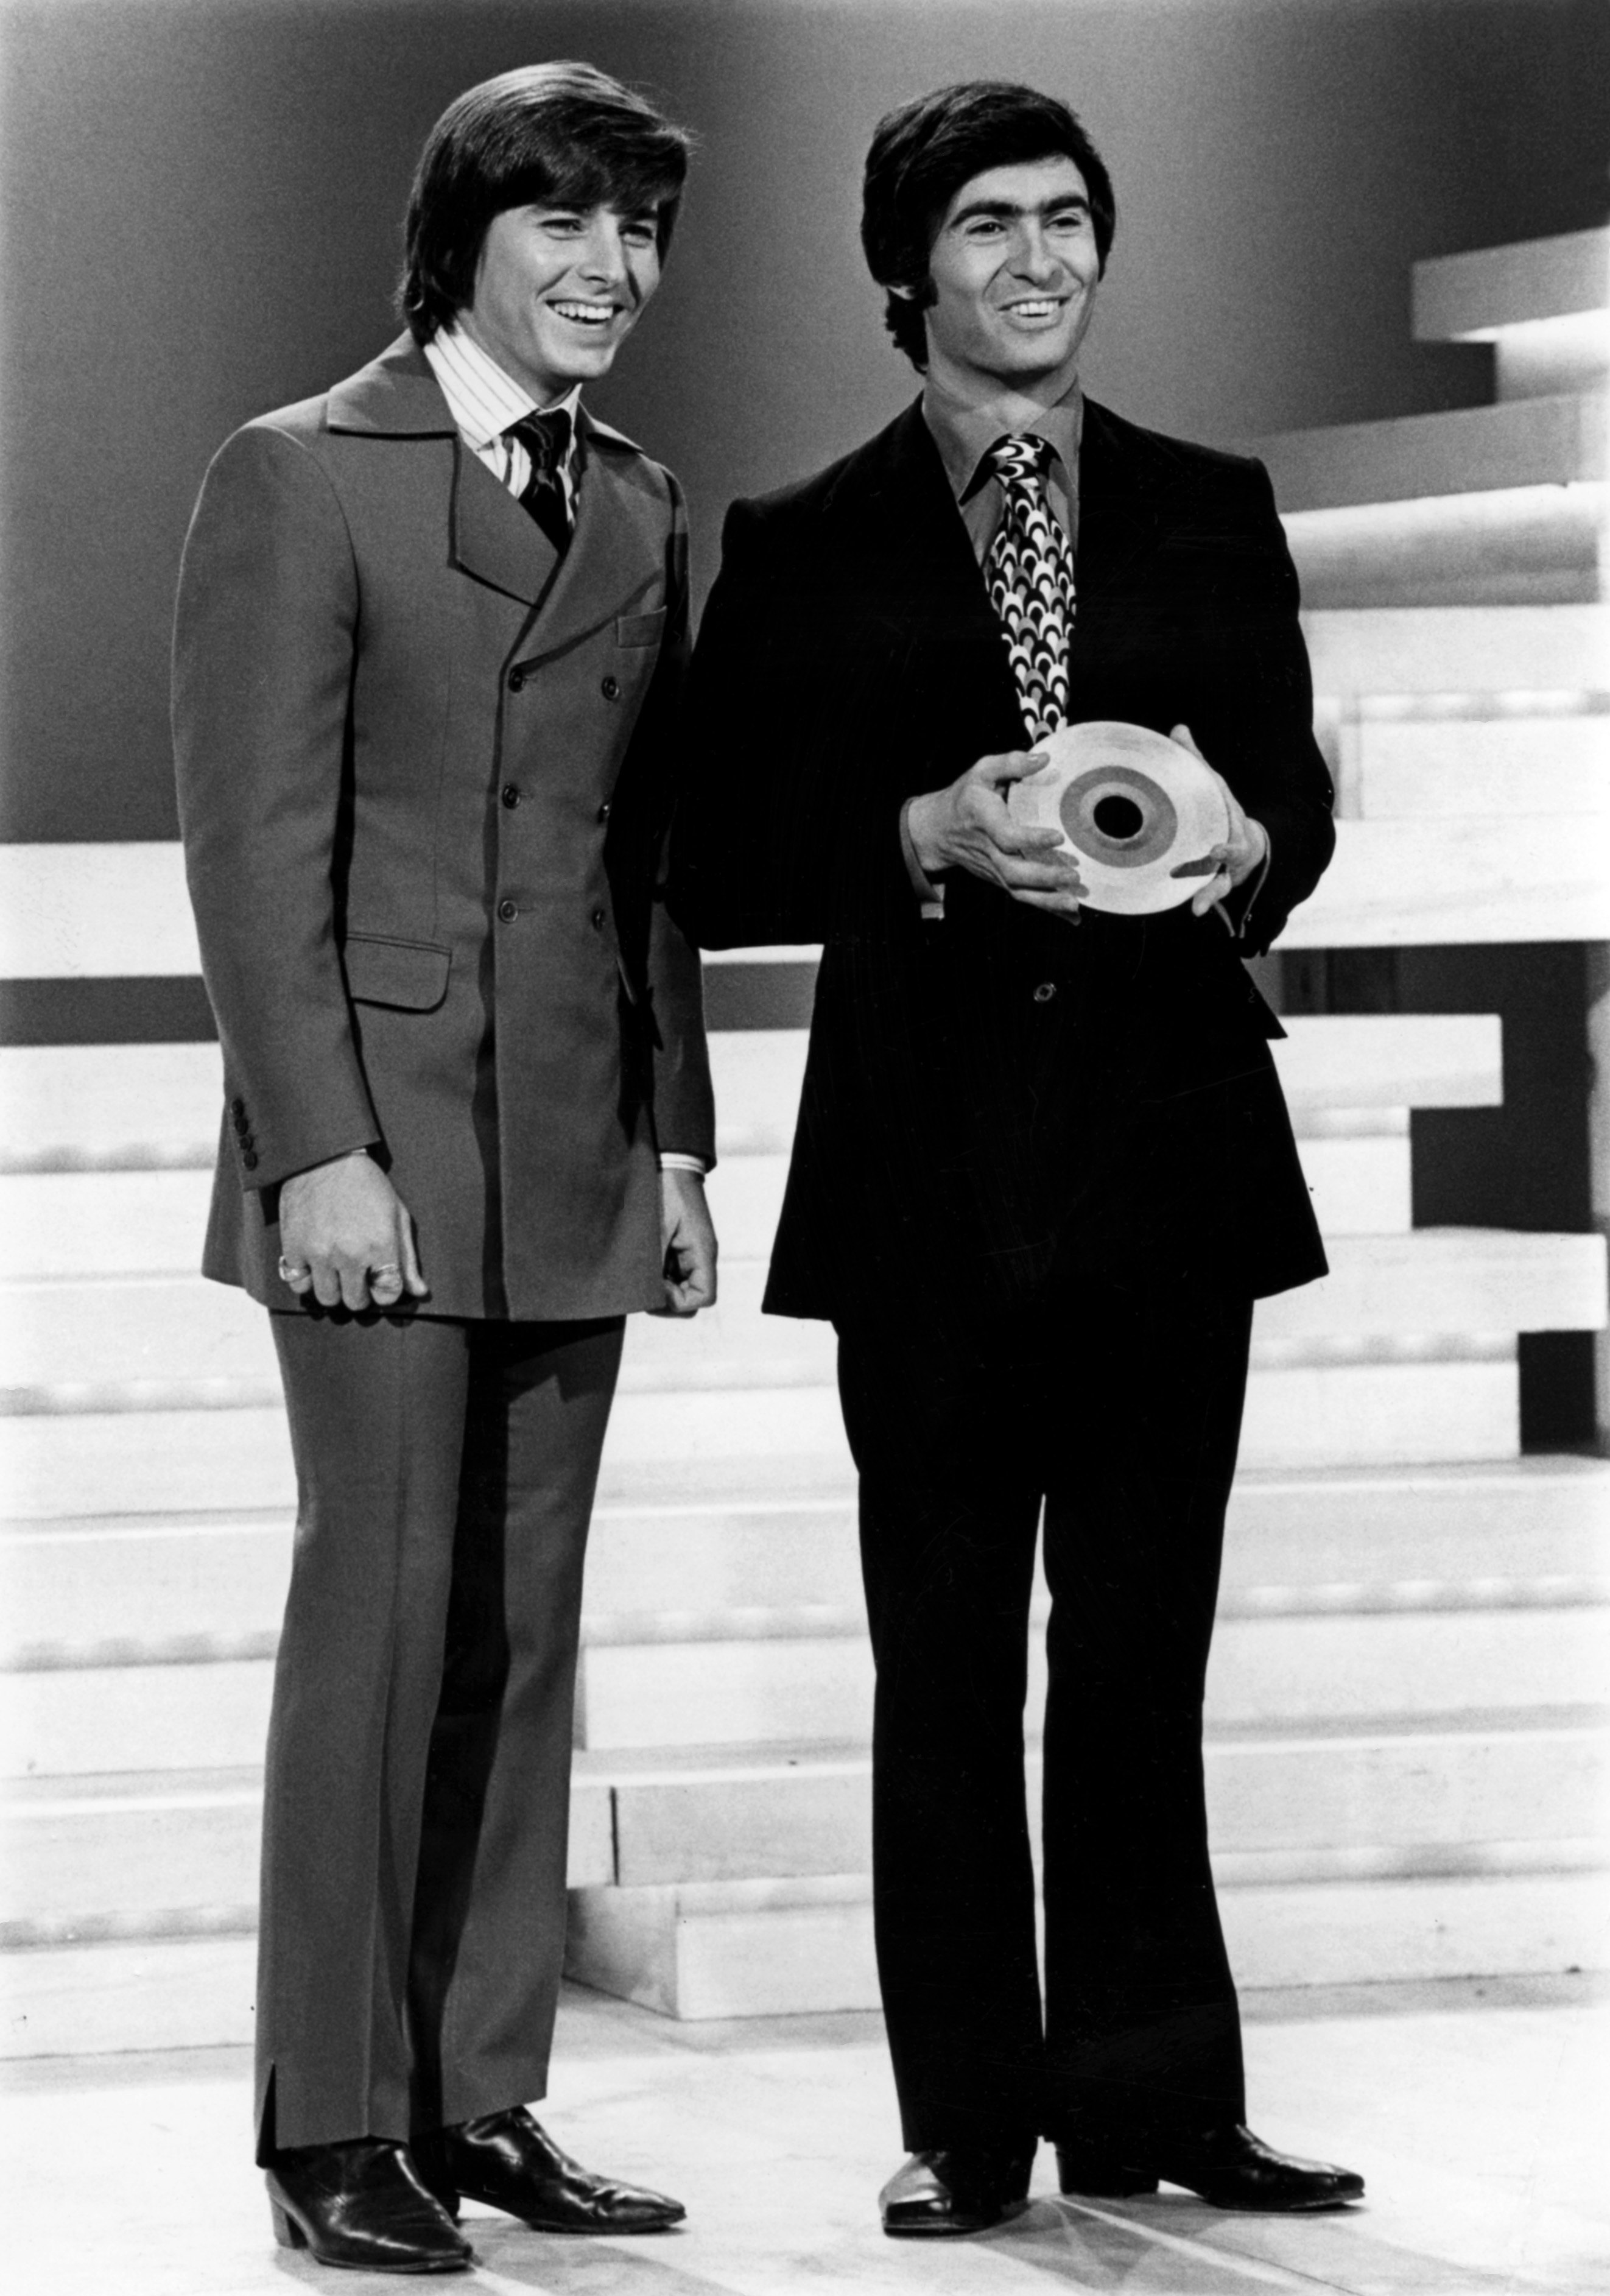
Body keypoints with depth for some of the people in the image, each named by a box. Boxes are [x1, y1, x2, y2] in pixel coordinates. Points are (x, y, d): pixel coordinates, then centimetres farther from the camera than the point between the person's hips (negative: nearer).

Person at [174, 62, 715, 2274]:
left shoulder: (642, 508, 15)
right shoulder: (304, 476, -4)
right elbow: (256, 841, -9)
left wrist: (680, 1139, 12)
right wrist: (318, 1147, -16)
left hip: (580, 1155, 6)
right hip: (382, 1139, -6)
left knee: (526, 1626, 7)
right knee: (383, 1606, -6)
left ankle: (484, 2093, 12)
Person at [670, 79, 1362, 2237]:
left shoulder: (1211, 514, 11)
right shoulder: (807, 547, 4)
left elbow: (1292, 771, 10)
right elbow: (717, 863, 0)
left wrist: (1248, 848, -12)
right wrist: (925, 838, -16)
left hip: (1170, 1141, 2)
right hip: (936, 1155, -2)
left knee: (1144, 1652, 6)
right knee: (946, 1663, 3)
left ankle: (1151, 2097, 12)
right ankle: (970, 2120, 9)